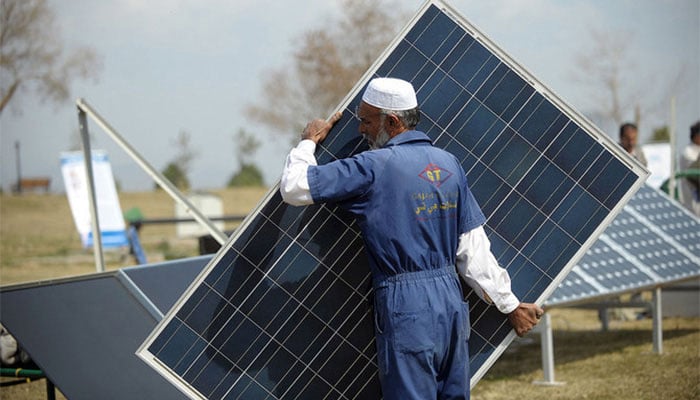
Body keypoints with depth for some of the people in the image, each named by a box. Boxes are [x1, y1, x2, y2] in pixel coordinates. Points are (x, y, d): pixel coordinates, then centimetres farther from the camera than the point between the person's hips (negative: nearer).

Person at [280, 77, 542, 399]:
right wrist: (509, 304, 16)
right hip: (451, 300, 7)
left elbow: (294, 188, -8)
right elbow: (473, 248, 9)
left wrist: (309, 141, 11)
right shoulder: (448, 164, 10)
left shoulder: (373, 167, -9)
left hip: (405, 306, -7)